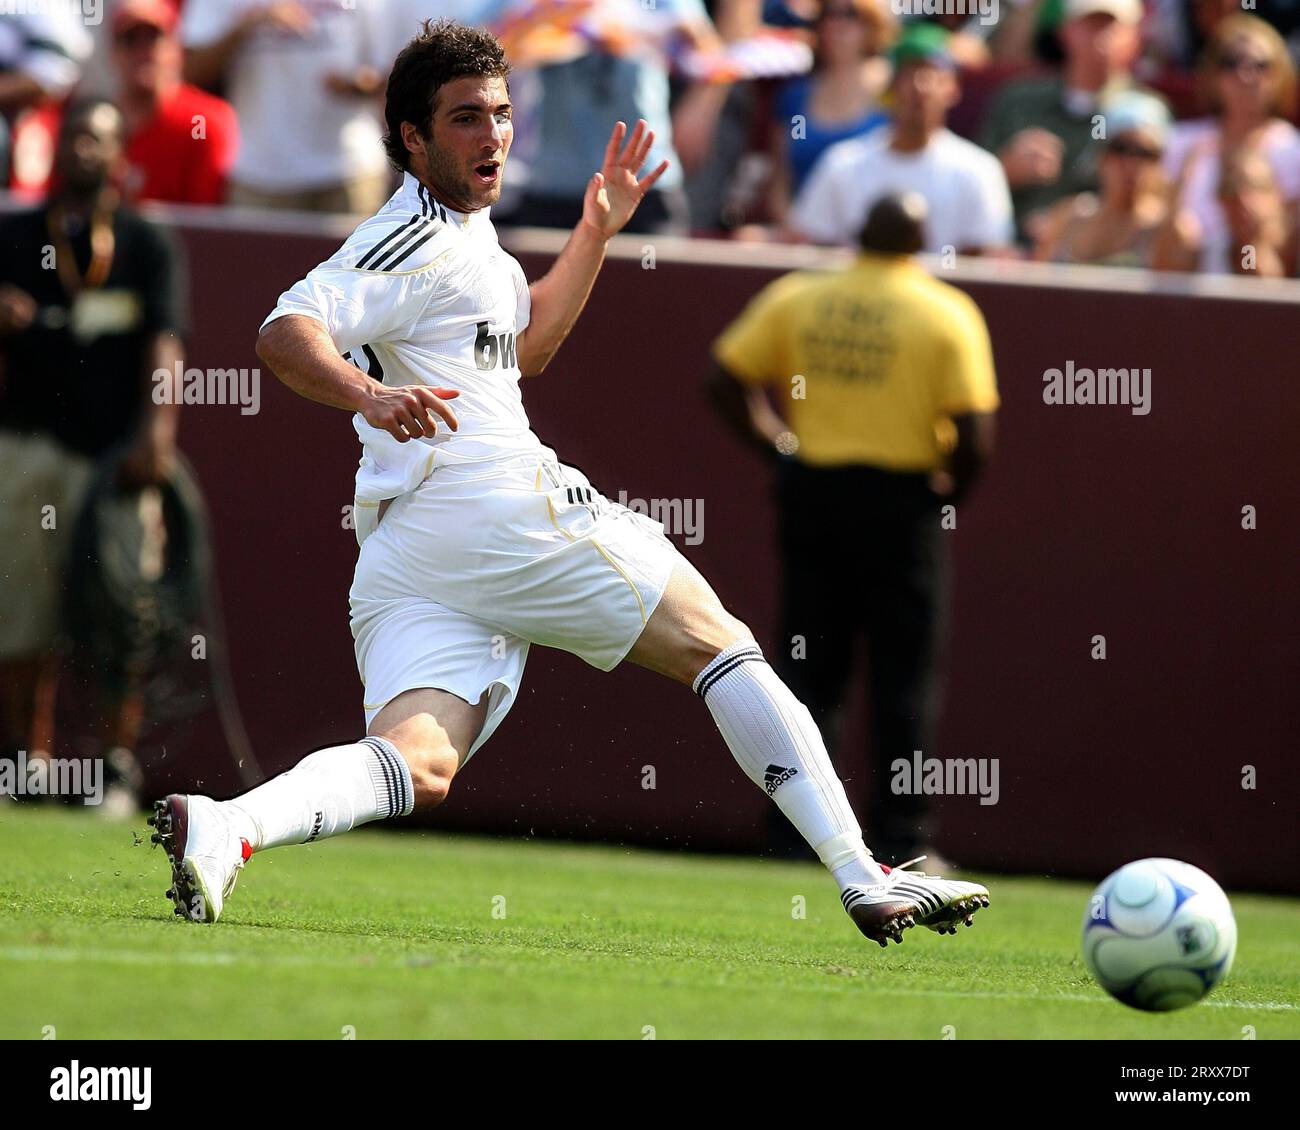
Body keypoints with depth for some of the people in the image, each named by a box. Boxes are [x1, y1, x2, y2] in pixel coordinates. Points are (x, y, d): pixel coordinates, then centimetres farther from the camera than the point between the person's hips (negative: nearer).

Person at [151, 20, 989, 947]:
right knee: (719, 645, 1)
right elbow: (286, 333, -19)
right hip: (496, 502, -9)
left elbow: (525, 346, 38)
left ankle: (226, 826, -36)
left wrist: (597, 230, 32)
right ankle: (865, 879, -3)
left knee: (418, 766, -11)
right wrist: (371, 396, -36)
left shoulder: (462, 233, 25)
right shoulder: (425, 239, -7)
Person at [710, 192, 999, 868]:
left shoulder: (795, 298, 3)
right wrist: (951, 492, 5)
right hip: (901, 501, -3)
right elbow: (975, 434, -11)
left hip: (810, 488, 3)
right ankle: (899, 834, 3)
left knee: (807, 665, 10)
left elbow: (726, 381, 1)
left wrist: (777, 446, 10)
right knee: (904, 674, 4)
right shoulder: (948, 315, -6)